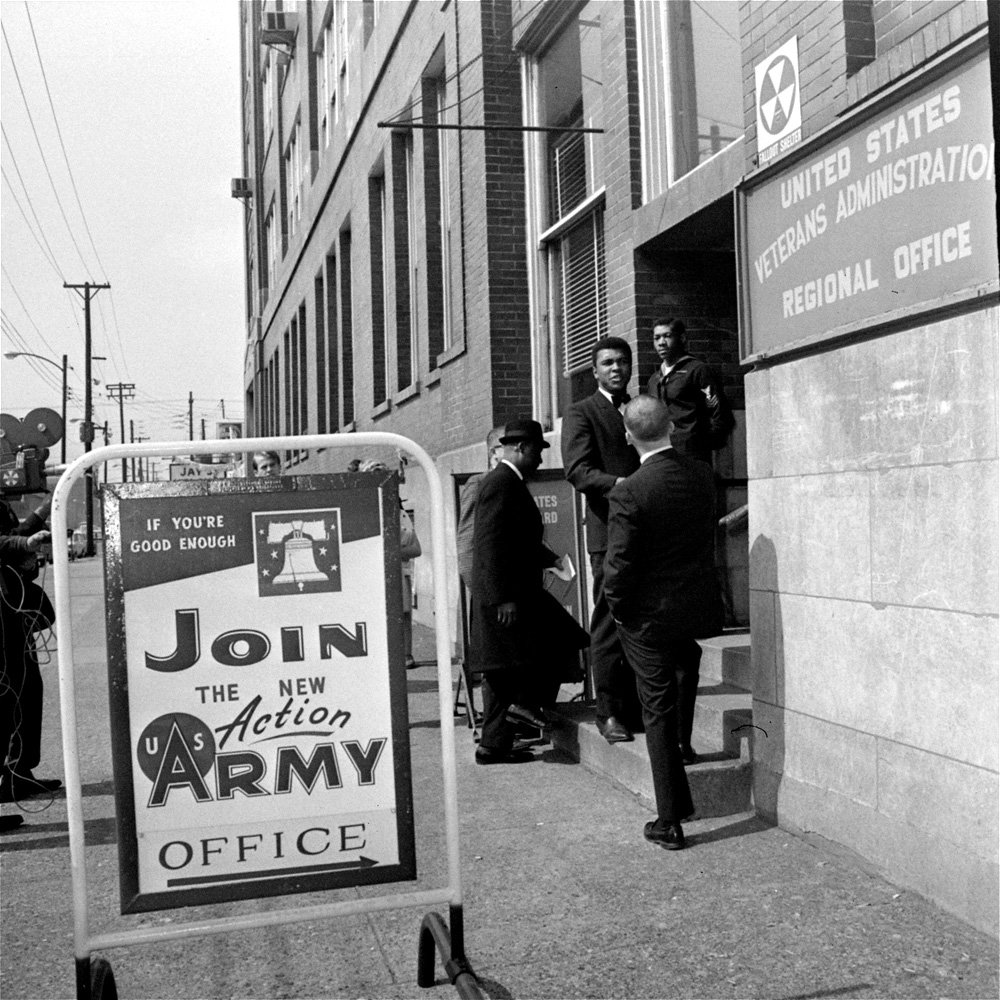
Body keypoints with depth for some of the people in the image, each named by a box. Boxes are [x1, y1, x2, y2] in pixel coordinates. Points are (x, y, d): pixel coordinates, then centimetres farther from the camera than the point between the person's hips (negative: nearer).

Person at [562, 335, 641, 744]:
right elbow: (577, 469, -10)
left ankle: (637, 705, 16)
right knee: (609, 626, -3)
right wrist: (620, 484, -25)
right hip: (609, 531, -5)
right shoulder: (581, 414, 2)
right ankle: (610, 713, 4)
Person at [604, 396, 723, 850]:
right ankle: (683, 740, 45)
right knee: (686, 661, 37)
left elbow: (619, 567, -19)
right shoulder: (702, 475, -4)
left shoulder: (627, 494, -20)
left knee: (659, 713, 5)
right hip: (700, 608, 5)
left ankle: (669, 821, 11)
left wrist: (619, 610, -4)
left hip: (649, 617, -4)